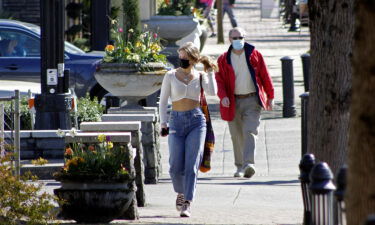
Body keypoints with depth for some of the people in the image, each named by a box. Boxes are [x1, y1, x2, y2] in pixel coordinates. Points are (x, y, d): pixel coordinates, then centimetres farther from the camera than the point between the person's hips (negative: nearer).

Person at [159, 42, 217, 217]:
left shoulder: (200, 76, 6)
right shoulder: (171, 76, 6)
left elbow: (212, 92, -11)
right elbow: (163, 101, 8)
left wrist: (210, 71, -3)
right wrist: (163, 123, 0)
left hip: (196, 120, -1)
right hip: (176, 121, 1)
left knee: (191, 165, -10)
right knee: (176, 166, -4)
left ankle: (186, 204, -11)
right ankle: (180, 193, 26)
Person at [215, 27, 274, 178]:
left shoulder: (254, 55, 3)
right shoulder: (224, 60, 4)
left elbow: (265, 76, 7)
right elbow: (219, 80, -1)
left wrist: (270, 97, 7)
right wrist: (223, 96, -19)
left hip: (252, 100, -2)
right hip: (233, 102, 2)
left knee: (250, 132, -15)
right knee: (237, 136, 7)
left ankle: (248, 164, -27)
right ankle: (239, 166, 18)